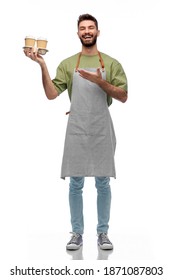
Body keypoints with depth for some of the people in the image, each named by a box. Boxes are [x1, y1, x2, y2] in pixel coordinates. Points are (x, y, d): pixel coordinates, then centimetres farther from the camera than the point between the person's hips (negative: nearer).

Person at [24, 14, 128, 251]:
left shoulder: (111, 63, 6)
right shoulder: (67, 64, 7)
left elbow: (123, 96, -1)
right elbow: (51, 94, -2)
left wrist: (101, 82, -14)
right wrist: (43, 65, -11)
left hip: (102, 131, 0)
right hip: (76, 131, 1)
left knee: (103, 183, 5)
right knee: (75, 184, 4)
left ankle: (103, 233, 17)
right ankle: (77, 233, 15)